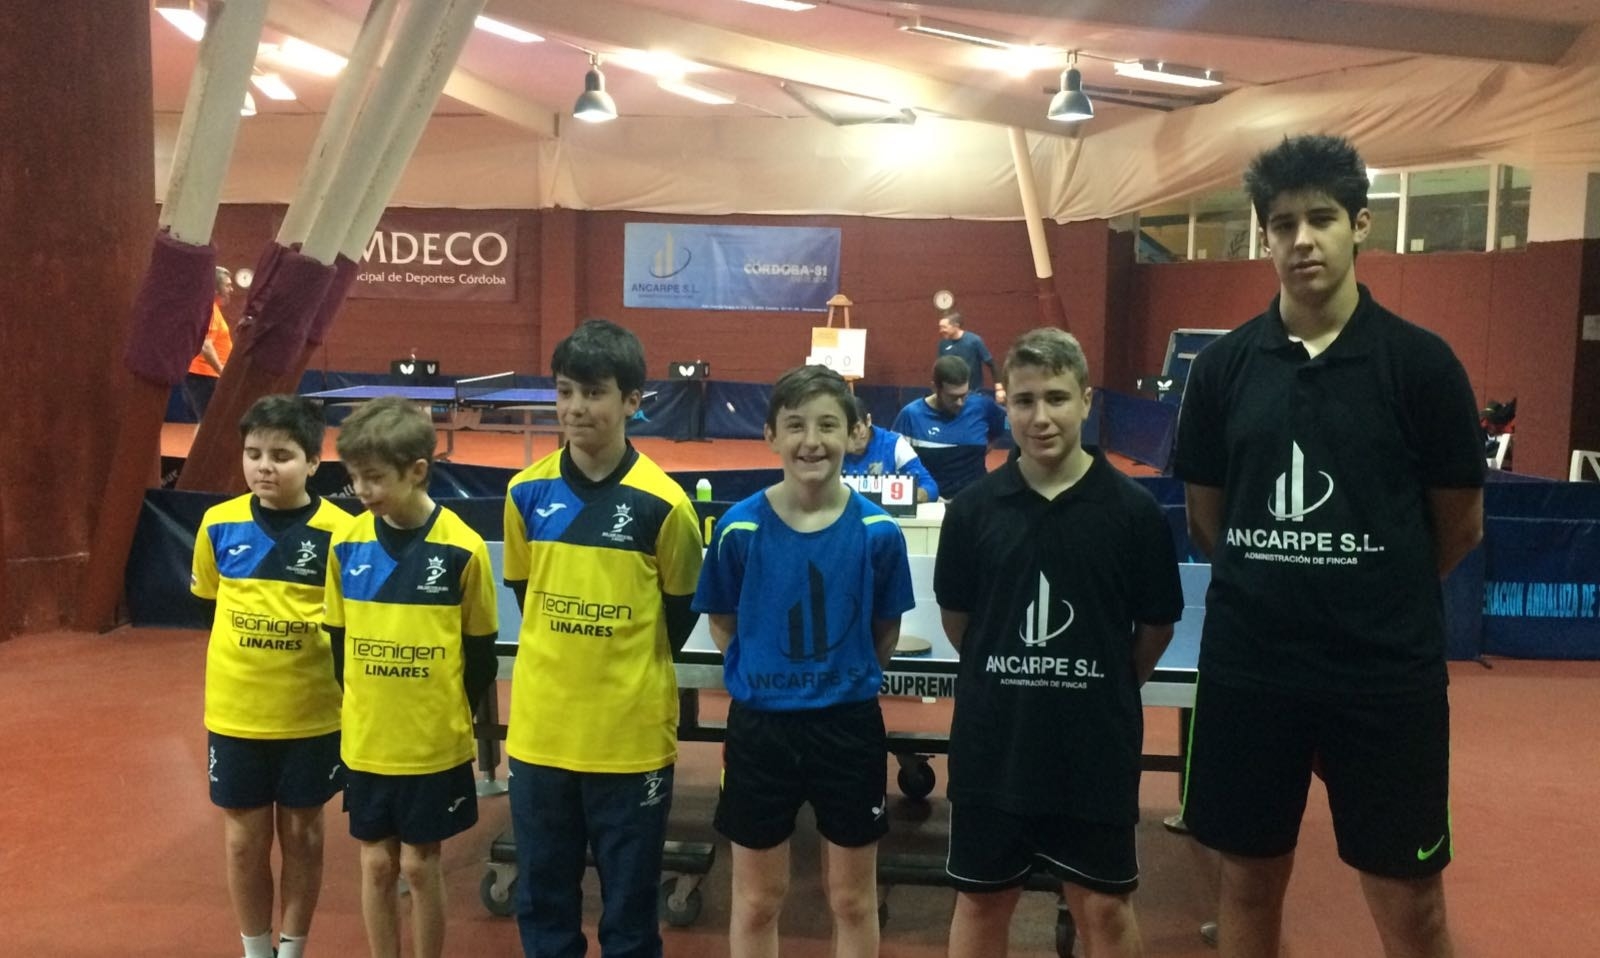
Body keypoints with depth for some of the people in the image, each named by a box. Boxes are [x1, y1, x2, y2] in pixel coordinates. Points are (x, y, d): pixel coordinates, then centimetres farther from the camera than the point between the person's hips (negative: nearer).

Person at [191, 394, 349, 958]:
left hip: (311, 714, -2)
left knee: (301, 834, 13)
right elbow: (210, 598, 11)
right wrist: (250, 647, 4)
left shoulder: (339, 531, -13)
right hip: (235, 711, 2)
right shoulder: (219, 525, -5)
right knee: (245, 838, 13)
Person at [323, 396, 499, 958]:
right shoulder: (348, 544, -3)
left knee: (420, 865, 8)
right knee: (377, 864, 13)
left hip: (434, 744, -3)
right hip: (366, 741, 3)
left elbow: (481, 651, -4)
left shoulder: (462, 549, -14)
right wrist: (359, 707, 7)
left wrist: (451, 716, 0)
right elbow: (339, 637, 8)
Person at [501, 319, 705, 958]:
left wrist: (632, 673, 6)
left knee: (629, 903, 12)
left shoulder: (662, 502, -12)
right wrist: (563, 660, 10)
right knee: (542, 896, 17)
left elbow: (681, 610, 0)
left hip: (631, 734, -3)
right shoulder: (527, 492, -2)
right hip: (539, 729, 3)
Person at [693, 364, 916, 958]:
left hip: (850, 727, 0)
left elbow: (885, 632, 3)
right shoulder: (740, 528, -11)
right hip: (760, 726, 0)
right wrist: (765, 679, 1)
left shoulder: (877, 531, -10)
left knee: (853, 900, 16)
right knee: (757, 900, 15)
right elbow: (723, 624, 3)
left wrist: (844, 680, 3)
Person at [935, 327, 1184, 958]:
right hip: (991, 742, 1)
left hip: (1097, 746, -1)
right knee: (981, 903, 15)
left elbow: (1156, 627, 2)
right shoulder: (974, 507, -5)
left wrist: (1105, 690, 11)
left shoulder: (1134, 509, -9)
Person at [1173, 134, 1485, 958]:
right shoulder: (1223, 364, 1)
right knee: (1248, 883, 14)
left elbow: (1460, 526, 3)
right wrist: (1275, 586, 5)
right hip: (1247, 665, 2)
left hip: (1387, 671, -2)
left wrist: (1377, 593, 10)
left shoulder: (1421, 362, -5)